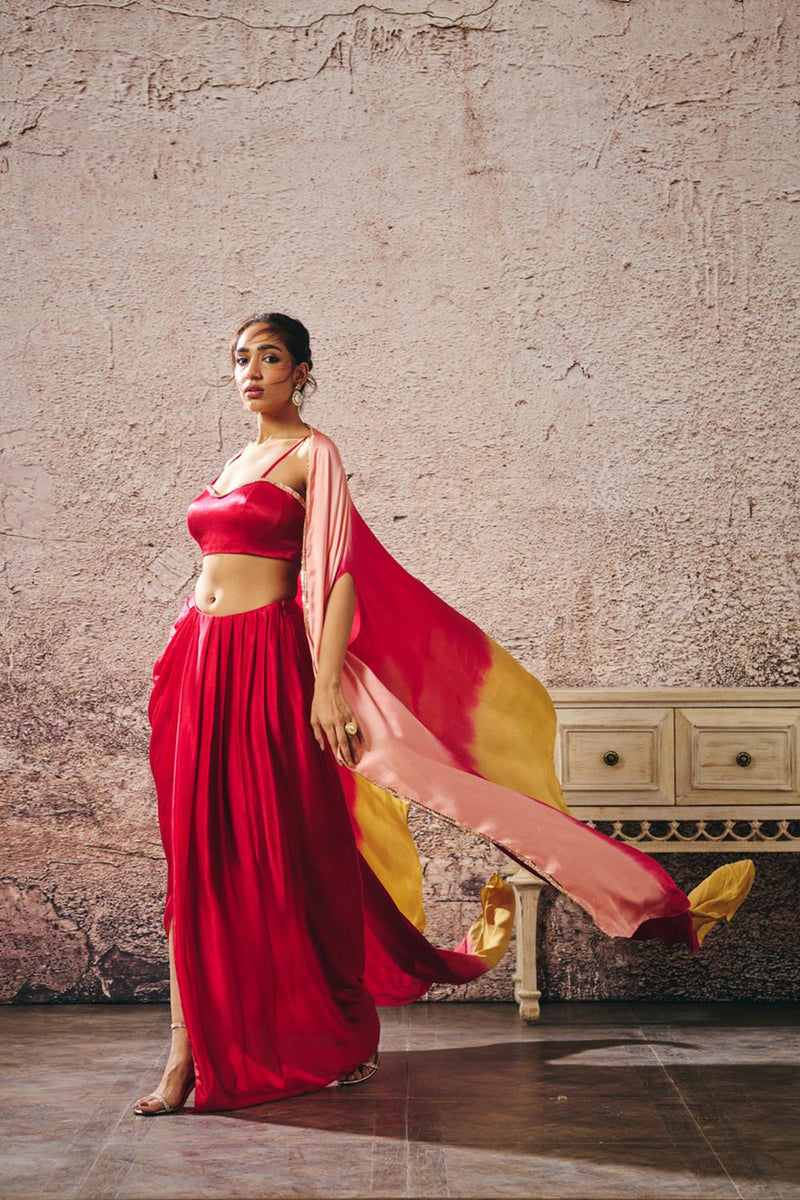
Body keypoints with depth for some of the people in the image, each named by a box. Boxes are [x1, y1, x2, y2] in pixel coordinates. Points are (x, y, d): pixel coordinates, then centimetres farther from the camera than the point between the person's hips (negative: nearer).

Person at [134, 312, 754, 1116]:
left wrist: (325, 683, -21)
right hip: (200, 659, 7)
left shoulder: (311, 454, -3)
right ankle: (188, 1047, 9)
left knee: (284, 854, -4)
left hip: (266, 661, -7)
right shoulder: (235, 463, 19)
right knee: (194, 853, 4)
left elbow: (336, 574, -12)